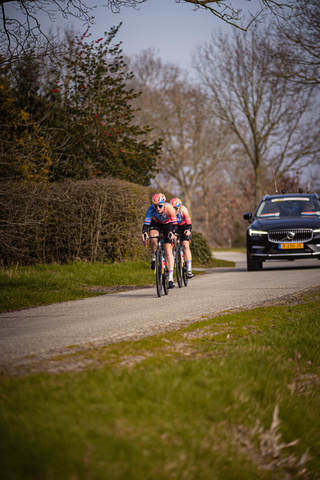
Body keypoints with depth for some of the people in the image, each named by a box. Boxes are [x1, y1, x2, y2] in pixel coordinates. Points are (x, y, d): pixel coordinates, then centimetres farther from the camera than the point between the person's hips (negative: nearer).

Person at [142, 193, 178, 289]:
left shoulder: (169, 209, -33)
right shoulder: (151, 209, -30)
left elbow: (175, 224, -31)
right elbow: (146, 223, -31)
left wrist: (173, 232, -50)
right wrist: (144, 232, -50)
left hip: (168, 224, -1)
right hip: (156, 223, 1)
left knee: (168, 250, -13)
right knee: (153, 237, -35)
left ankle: (170, 278, -13)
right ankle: (154, 257, -6)